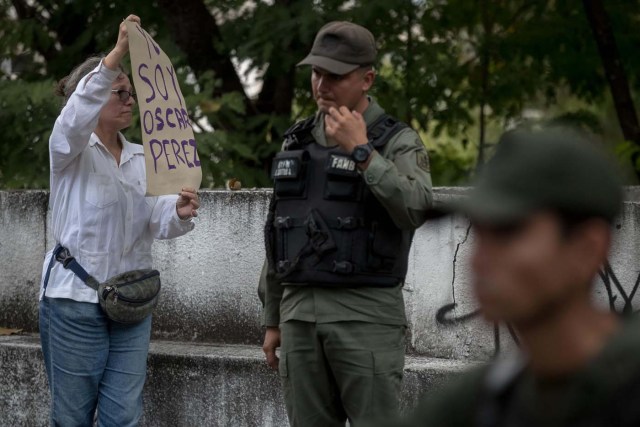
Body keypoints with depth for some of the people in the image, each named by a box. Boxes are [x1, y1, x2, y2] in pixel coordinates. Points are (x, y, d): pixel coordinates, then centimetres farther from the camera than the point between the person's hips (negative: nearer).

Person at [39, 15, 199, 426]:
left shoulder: (141, 159, 13)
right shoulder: (70, 149, -3)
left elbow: (158, 222, 2)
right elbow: (77, 115, -26)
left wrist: (179, 214, -24)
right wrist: (117, 54, -38)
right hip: (75, 298, -5)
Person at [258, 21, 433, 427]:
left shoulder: (399, 142, -4)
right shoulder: (298, 143, 12)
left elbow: (415, 211, -24)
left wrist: (360, 151, -24)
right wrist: (272, 321, 16)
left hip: (367, 316, -5)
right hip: (301, 314, 5)